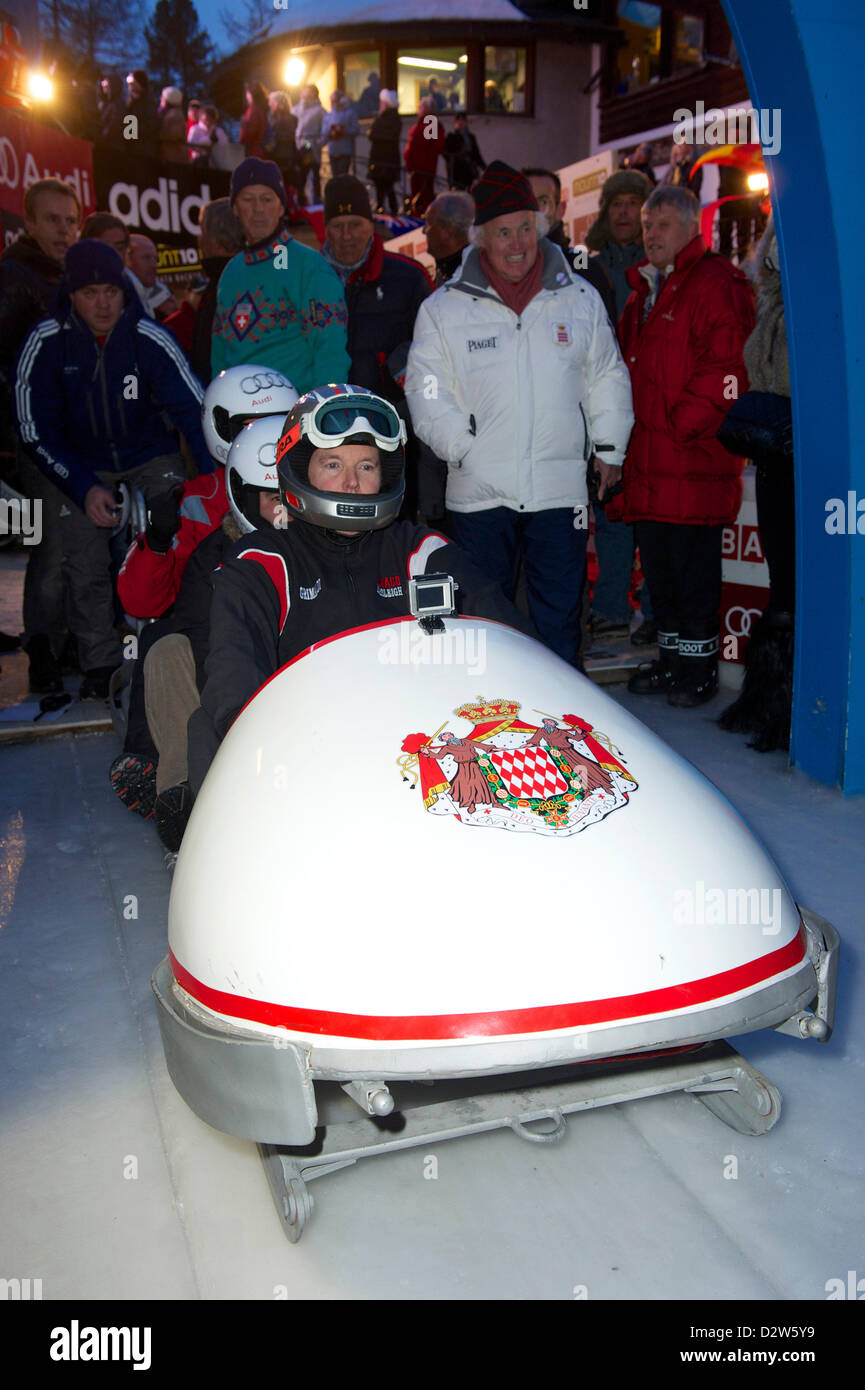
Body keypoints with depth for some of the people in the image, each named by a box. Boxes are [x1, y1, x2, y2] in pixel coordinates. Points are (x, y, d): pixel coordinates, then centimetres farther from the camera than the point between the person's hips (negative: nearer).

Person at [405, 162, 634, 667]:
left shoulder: (580, 298, 10)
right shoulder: (444, 308, 4)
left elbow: (608, 377, 17)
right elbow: (425, 389, 3)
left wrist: (609, 449, 10)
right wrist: (463, 447, -6)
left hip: (561, 486, 1)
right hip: (480, 490, -1)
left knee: (560, 610, 5)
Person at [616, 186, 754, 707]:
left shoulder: (716, 284, -6)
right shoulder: (643, 292, 21)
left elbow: (727, 371, -16)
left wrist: (680, 424, -17)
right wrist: (626, 441, 14)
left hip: (694, 459, -8)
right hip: (649, 462, 8)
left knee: (693, 570, -3)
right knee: (658, 566, 13)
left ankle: (700, 668, 8)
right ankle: (672, 659, 25)